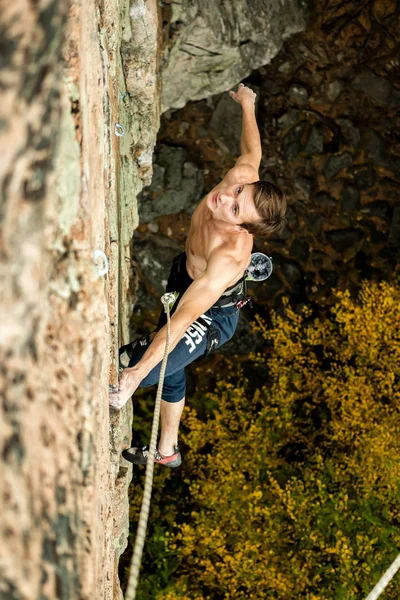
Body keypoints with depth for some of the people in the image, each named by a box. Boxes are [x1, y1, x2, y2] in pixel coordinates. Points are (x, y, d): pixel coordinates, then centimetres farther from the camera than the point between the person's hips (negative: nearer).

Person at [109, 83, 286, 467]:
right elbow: (252, 151, -2)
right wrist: (247, 107, 17)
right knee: (168, 370, 27)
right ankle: (167, 451, 46)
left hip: (211, 315, -9)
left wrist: (139, 372, -51)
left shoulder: (230, 256, -44)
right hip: (186, 286, 9)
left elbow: (186, 316, -48)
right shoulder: (242, 176, -27)